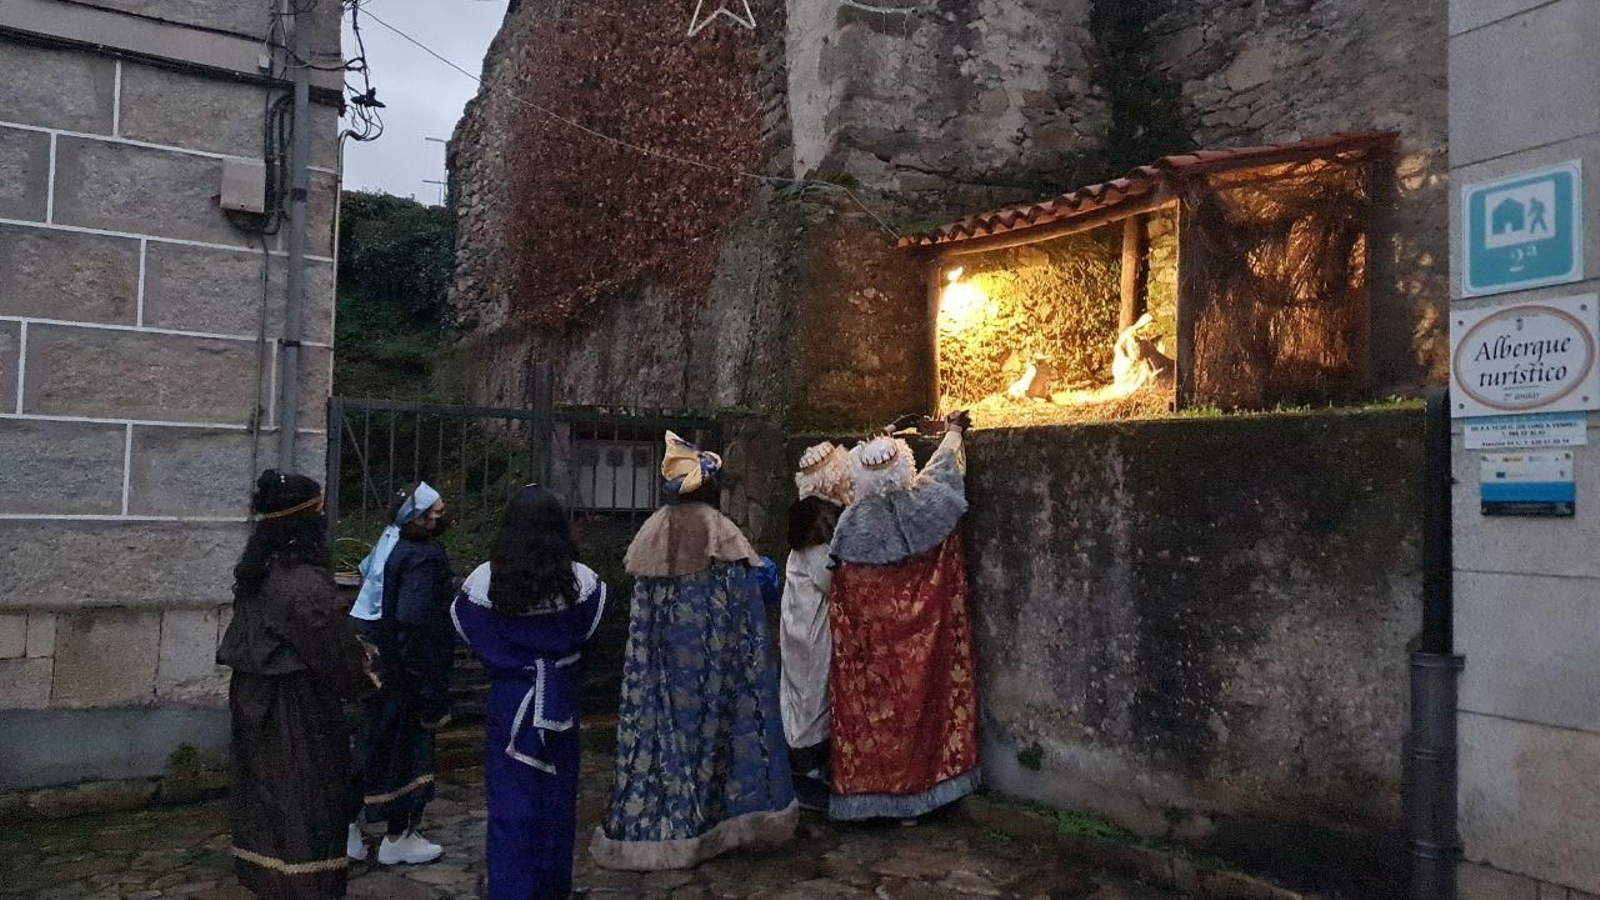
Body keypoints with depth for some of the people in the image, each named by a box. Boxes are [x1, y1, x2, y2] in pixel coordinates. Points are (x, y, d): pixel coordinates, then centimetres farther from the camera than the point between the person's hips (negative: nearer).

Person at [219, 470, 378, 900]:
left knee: (265, 792, 18)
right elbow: (336, 651, -16)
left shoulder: (255, 573, 4)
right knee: (303, 800, 3)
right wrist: (365, 675, 3)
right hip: (296, 707, -8)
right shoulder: (305, 584, -24)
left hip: (253, 699, 9)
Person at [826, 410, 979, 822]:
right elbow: (946, 465, 8)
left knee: (870, 707, 10)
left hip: (869, 640, -1)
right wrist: (954, 429, 27)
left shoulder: (852, 521, -14)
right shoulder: (923, 505, -12)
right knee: (918, 699, 11)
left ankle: (869, 789, 19)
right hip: (921, 641, 1)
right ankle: (915, 790, 20)